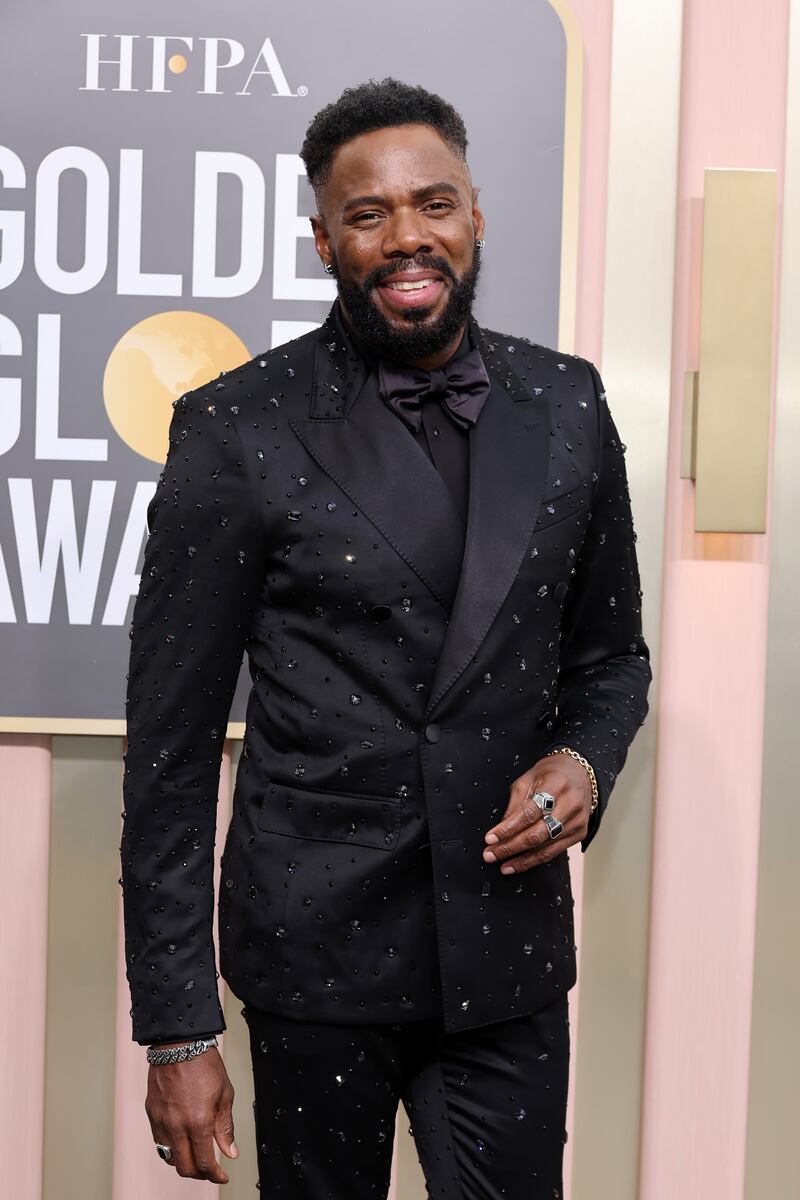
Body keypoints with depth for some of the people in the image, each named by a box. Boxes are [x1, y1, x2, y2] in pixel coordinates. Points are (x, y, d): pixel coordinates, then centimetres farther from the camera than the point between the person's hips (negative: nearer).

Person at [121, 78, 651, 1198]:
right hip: (317, 953, -2)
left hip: (510, 954, 3)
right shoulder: (237, 429, -9)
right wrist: (177, 1029, -7)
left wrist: (584, 761, -8)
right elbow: (171, 745, -7)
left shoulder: (567, 405, 2)